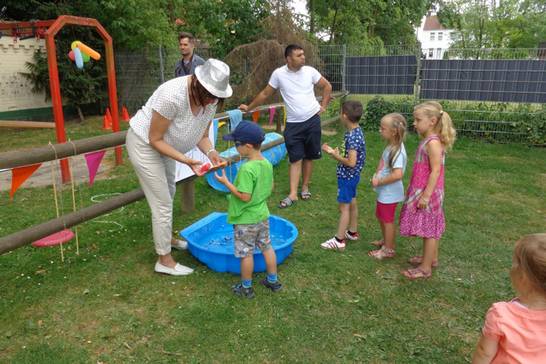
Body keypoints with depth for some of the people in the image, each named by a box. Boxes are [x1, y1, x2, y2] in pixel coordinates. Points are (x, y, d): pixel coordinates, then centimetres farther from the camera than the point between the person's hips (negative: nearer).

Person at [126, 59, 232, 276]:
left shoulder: (210, 100, -14)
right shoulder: (173, 95, -36)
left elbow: (202, 136, -4)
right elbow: (155, 139, -27)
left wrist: (210, 152, -25)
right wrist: (184, 159, -34)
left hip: (164, 145, 8)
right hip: (144, 145, -8)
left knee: (168, 193, 24)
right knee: (162, 204, -5)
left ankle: (166, 238, 46)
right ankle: (164, 260, 10)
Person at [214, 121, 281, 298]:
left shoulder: (247, 169, -27)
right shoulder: (267, 164, -1)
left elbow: (245, 196, -26)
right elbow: (270, 187, 9)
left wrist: (226, 182, -19)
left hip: (246, 220, -8)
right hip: (262, 215, 8)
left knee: (246, 253, 7)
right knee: (267, 247, 19)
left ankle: (246, 287, 23)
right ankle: (273, 280, 33)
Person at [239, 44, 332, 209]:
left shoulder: (310, 71, -4)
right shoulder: (278, 73, -7)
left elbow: (327, 86, 9)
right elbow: (265, 94, 4)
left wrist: (323, 106, 3)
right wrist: (249, 107, 8)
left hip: (312, 120, 1)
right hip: (293, 123, -1)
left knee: (309, 157, 9)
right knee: (295, 159, -2)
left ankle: (305, 187, 24)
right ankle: (293, 194, 1)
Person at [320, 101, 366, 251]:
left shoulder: (352, 136, -26)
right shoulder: (357, 131, 3)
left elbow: (351, 162, -29)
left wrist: (335, 156, -18)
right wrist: (335, 152, 1)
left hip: (347, 176, -10)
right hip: (352, 175, 10)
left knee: (344, 207, -2)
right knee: (352, 203, 20)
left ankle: (339, 241, 6)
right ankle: (352, 232, 36)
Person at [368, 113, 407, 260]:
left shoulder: (397, 152, -27)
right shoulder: (391, 146, 2)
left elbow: (397, 175, -36)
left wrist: (379, 181, -25)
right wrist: (377, 176, 0)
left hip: (390, 193, -9)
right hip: (384, 191, 9)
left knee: (387, 220, 7)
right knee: (380, 216, 25)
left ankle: (388, 249, 25)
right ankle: (386, 240, 46)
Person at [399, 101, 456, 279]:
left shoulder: (433, 142, -21)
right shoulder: (427, 140, 8)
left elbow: (435, 171, -23)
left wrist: (426, 195, -22)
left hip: (428, 192, -9)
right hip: (423, 191, 9)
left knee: (429, 230, 1)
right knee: (430, 229, 21)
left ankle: (425, 268, 12)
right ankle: (431, 258, 36)